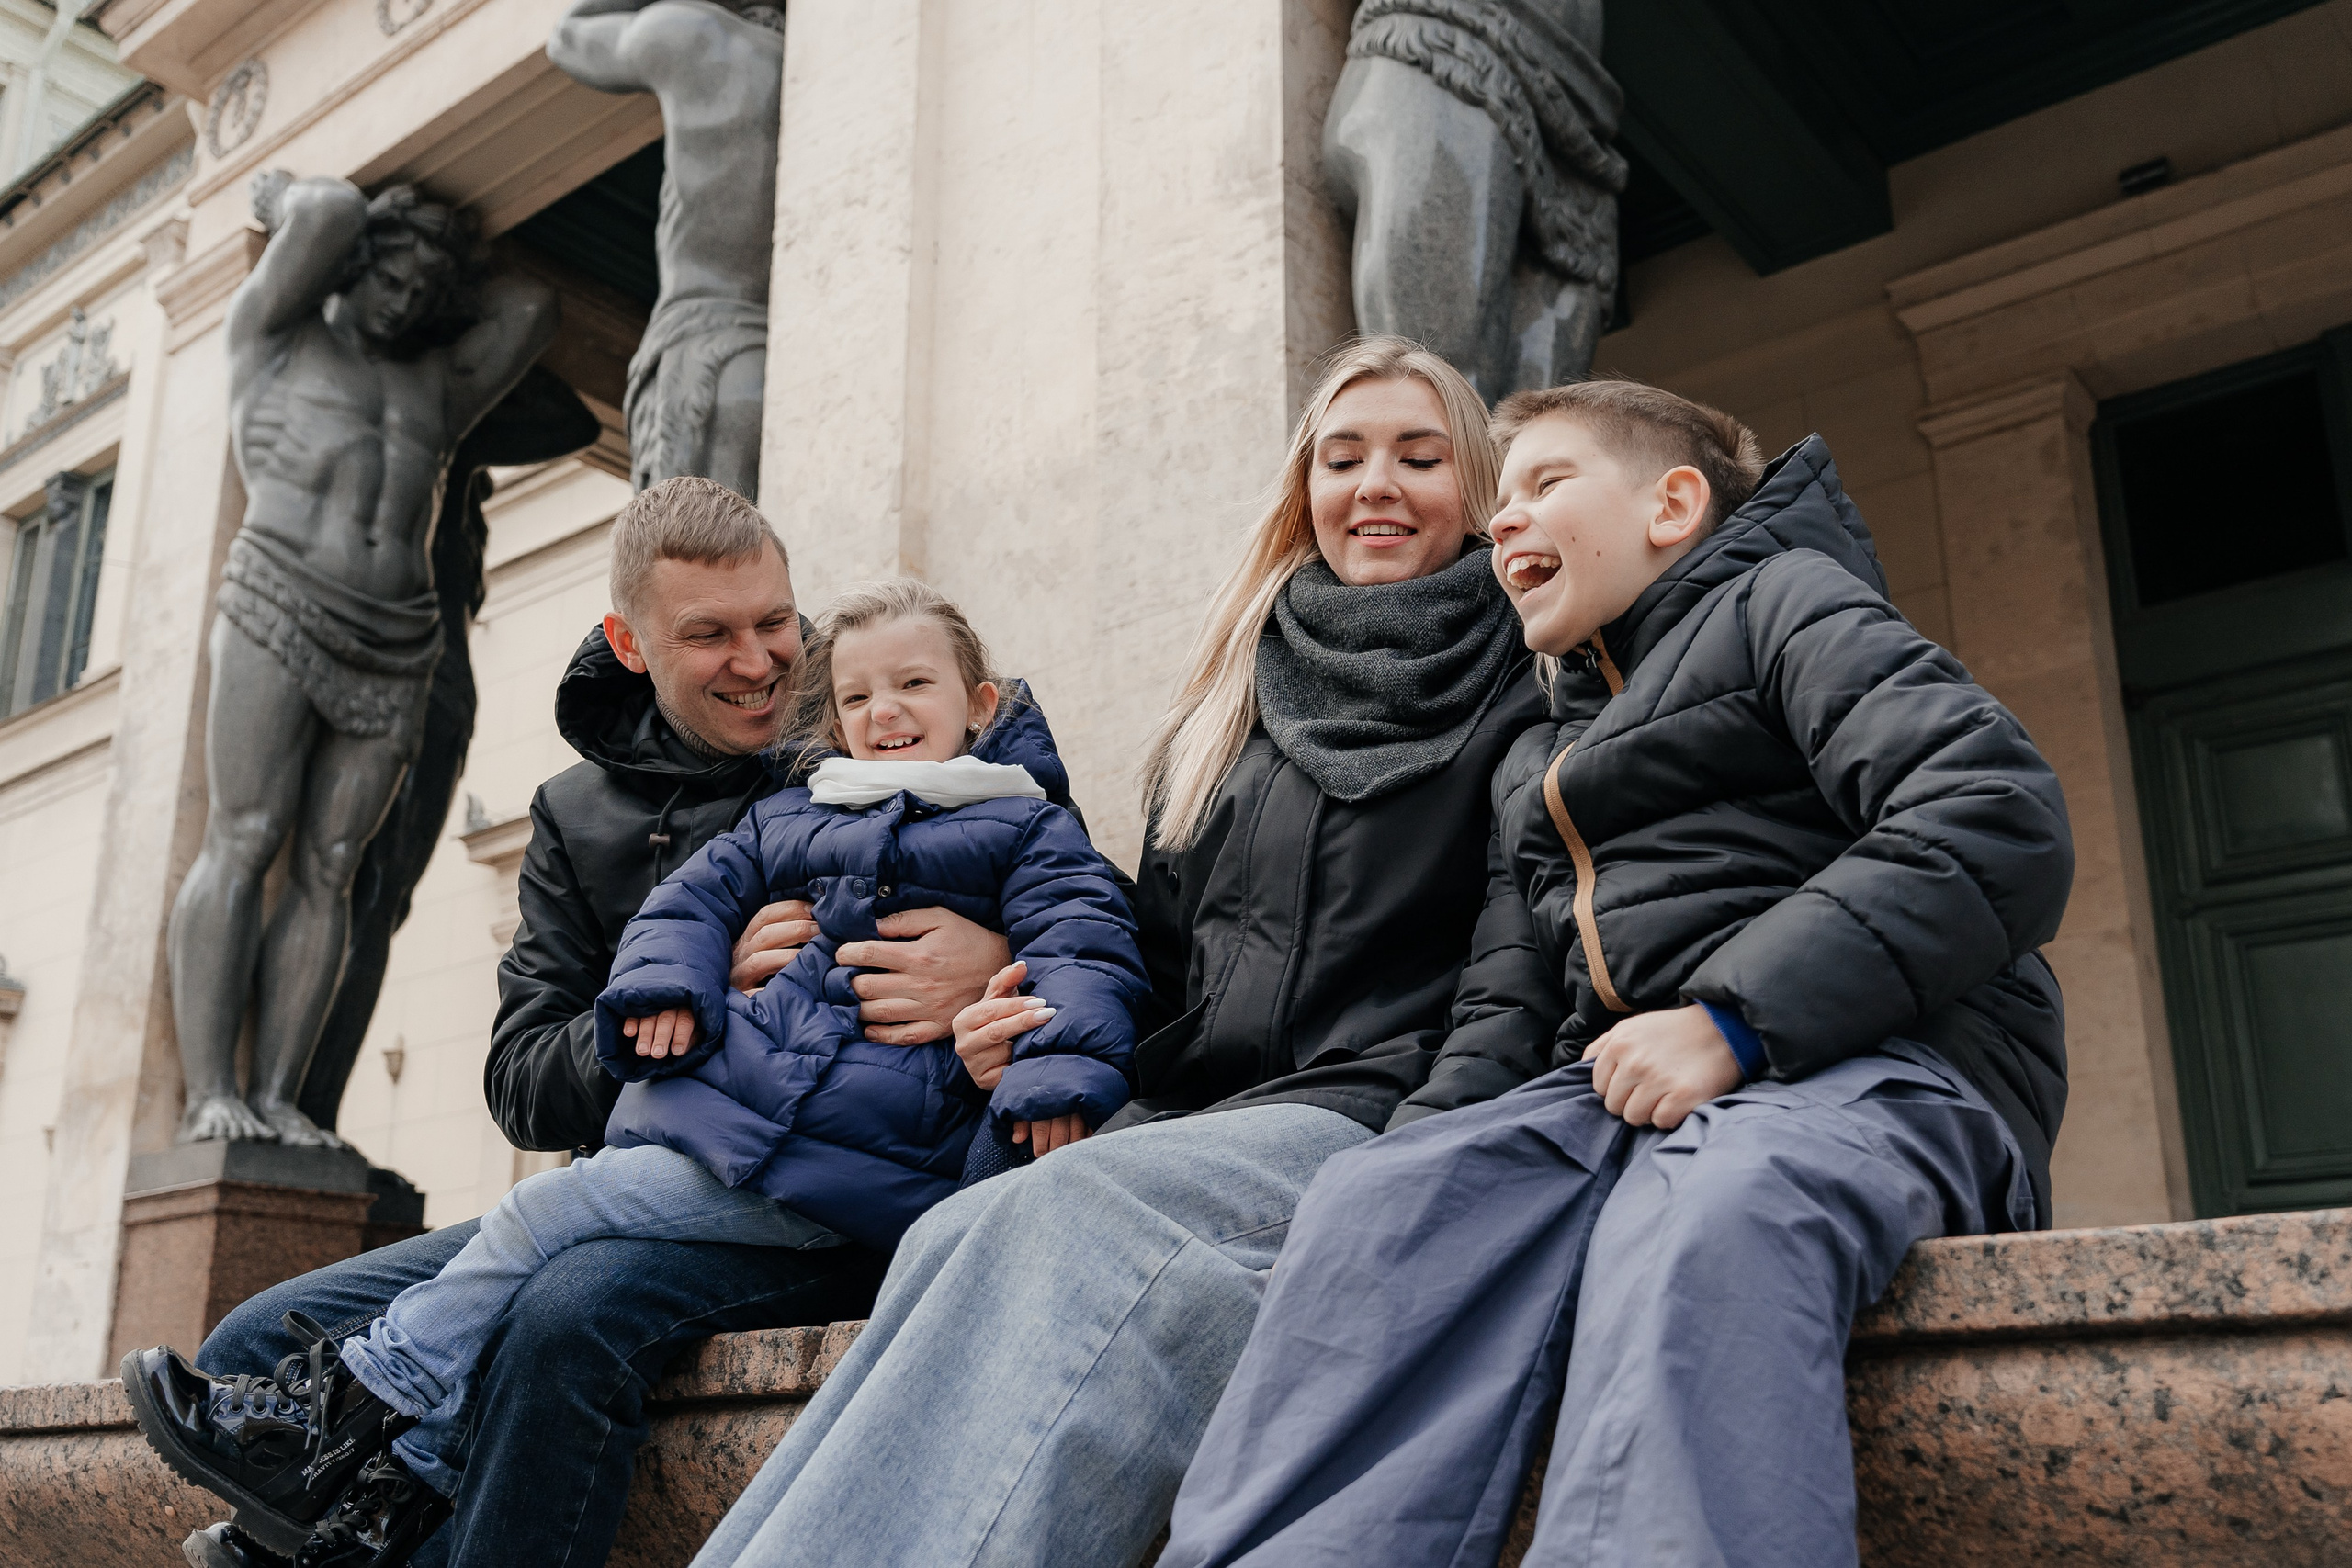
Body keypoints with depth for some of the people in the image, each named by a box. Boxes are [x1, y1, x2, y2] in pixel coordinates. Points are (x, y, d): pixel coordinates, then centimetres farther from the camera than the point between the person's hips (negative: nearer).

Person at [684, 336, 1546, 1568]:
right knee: (961, 1240, -27)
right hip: (1190, 1119, 5)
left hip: (1379, 1117, -4)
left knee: (1065, 1214, -33)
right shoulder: (1224, 715, 24)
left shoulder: (1518, 693, 8)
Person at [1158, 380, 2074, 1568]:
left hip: (1876, 1064, -5)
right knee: (1383, 1203, -25)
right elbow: (1505, 1013, 24)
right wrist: (1430, 1139, 1)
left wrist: (1733, 1019, -16)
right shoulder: (1533, 768, 32)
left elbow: (2000, 821, -8)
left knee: (1701, 1225, -39)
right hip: (1618, 1088, 5)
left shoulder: (1782, 602, 9)